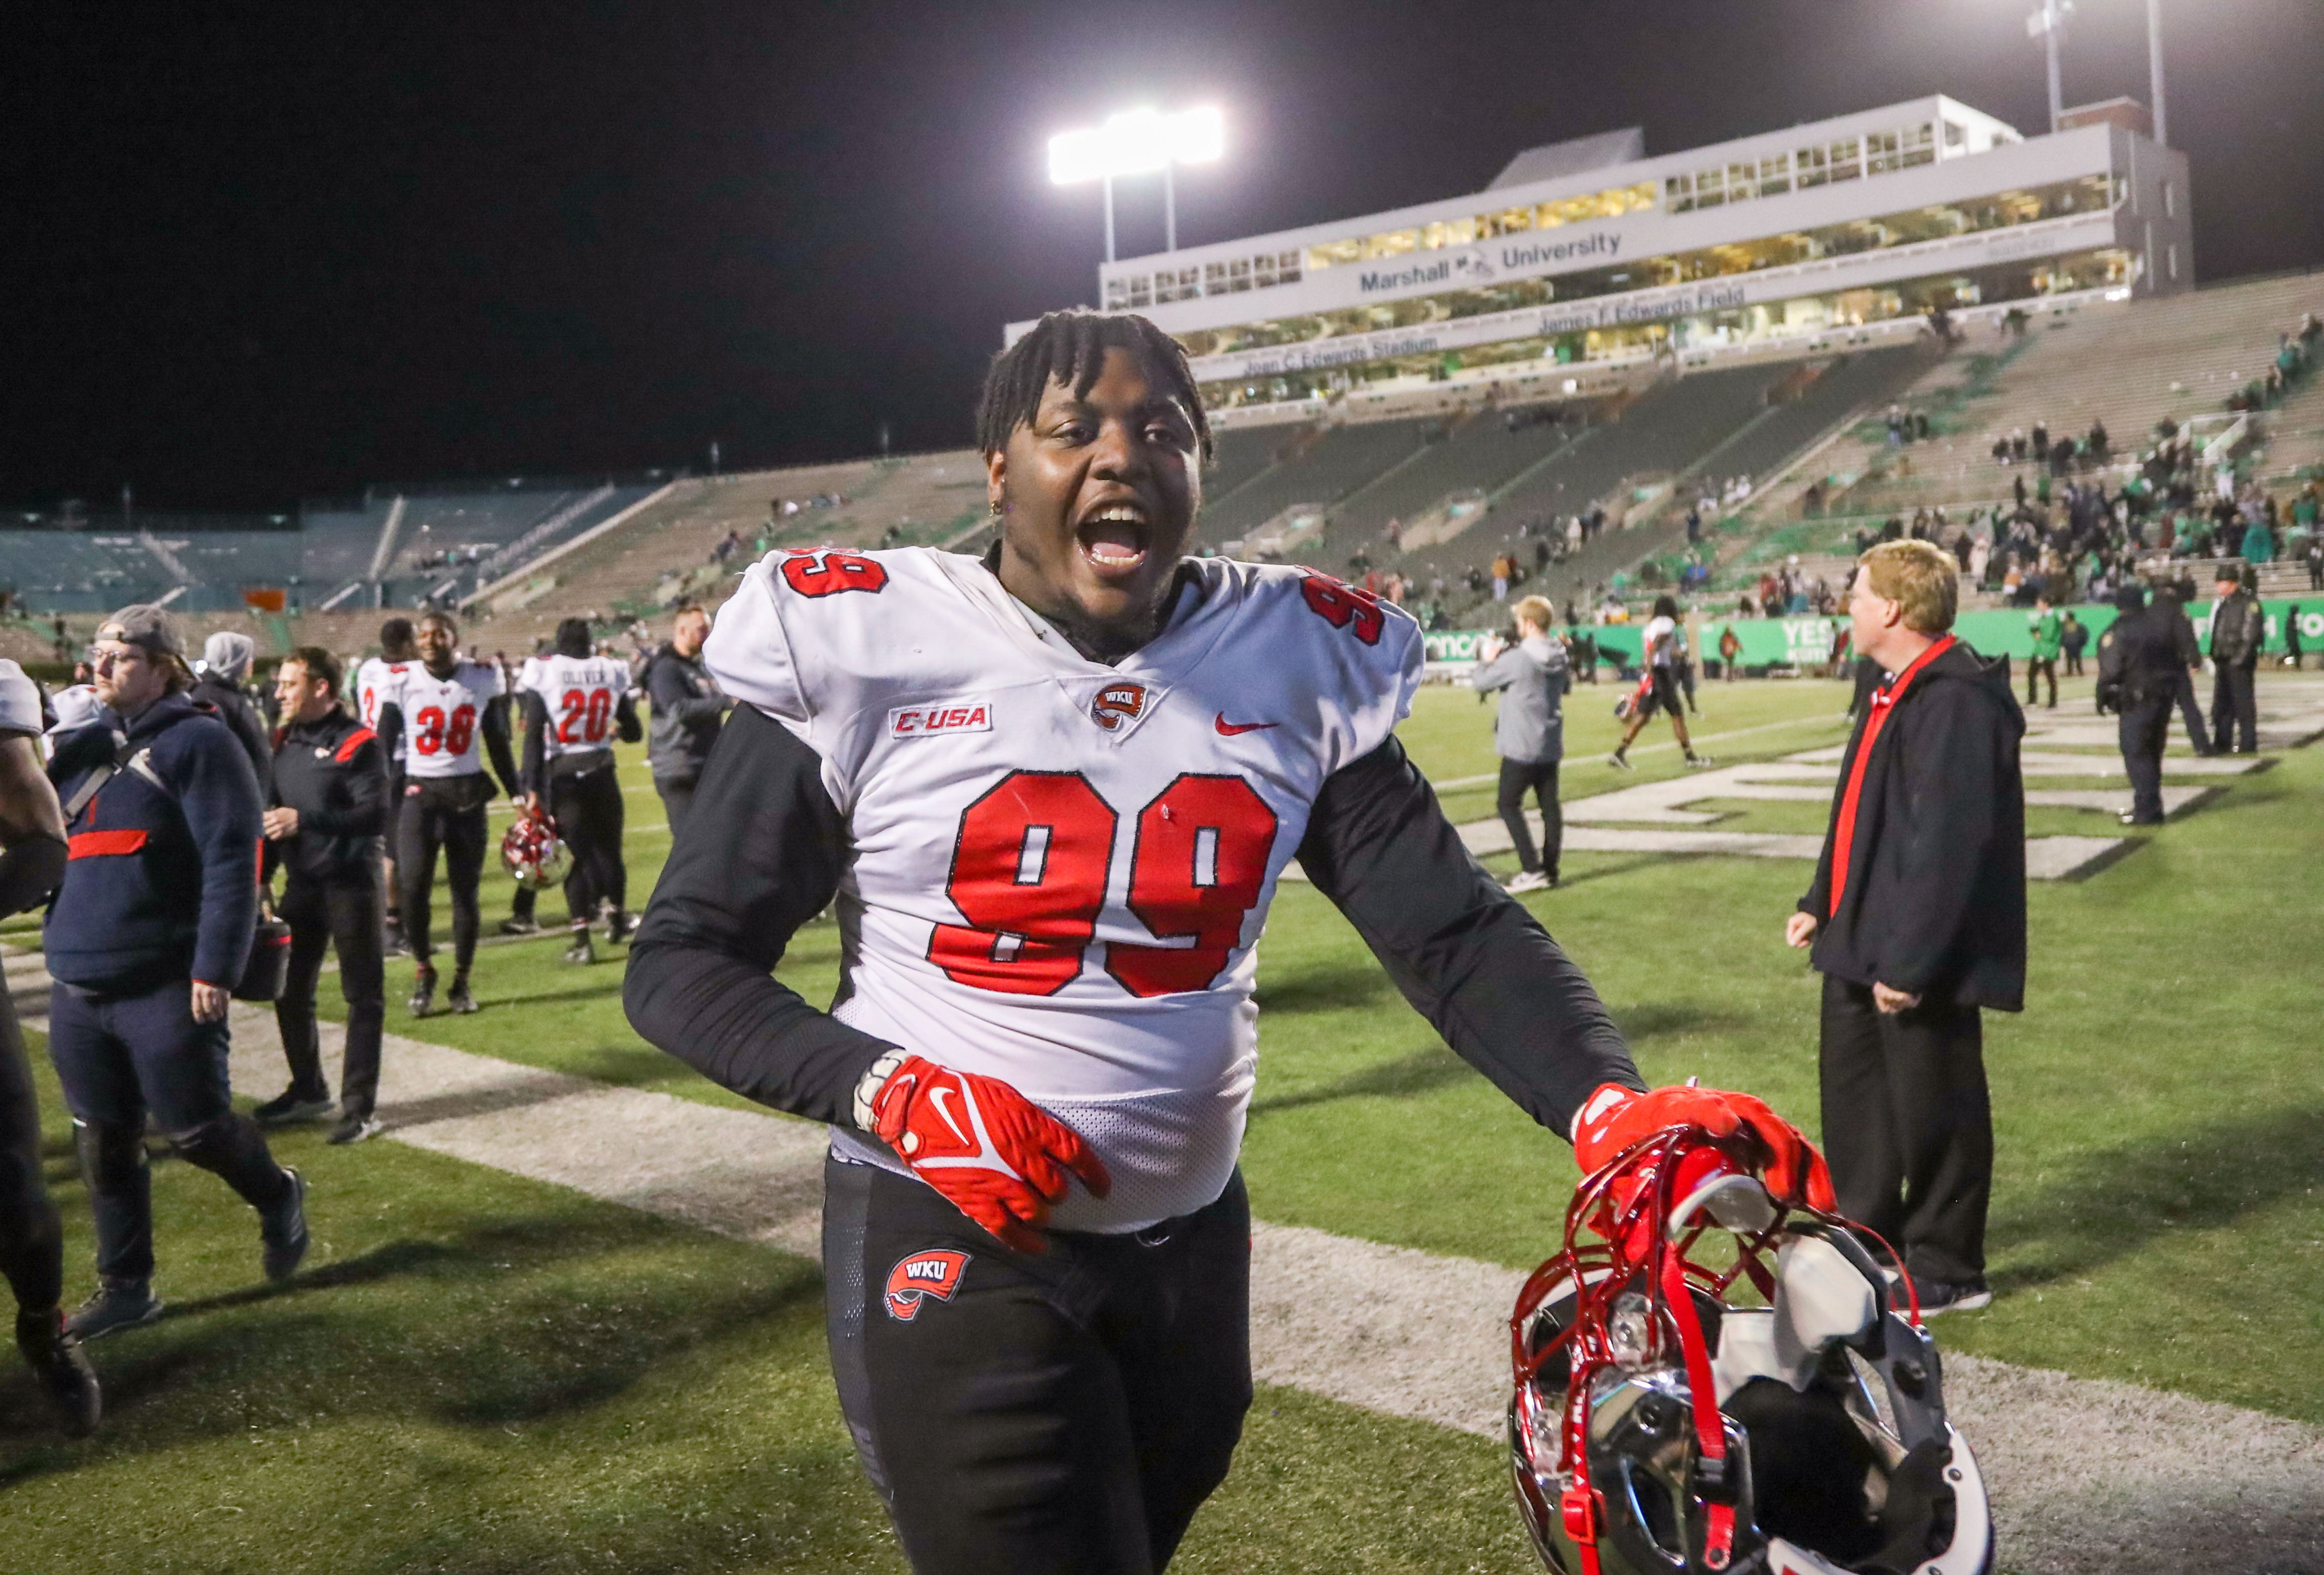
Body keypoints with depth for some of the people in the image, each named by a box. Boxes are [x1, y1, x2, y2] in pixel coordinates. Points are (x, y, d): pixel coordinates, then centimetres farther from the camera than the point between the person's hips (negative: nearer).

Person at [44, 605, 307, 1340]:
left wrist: (216, 968, -19)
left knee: (195, 1130, 1)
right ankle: (124, 1285, 24)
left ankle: (278, 1198, 29)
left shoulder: (198, 740, -9)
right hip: (77, 988, 6)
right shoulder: (80, 744, 12)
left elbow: (231, 861, -15)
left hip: (165, 987, -6)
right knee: (103, 1144, 12)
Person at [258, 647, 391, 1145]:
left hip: (350, 885, -7)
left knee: (363, 996, 1)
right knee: (290, 991, 15)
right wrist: (262, 875, 14)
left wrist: (306, 820, -26)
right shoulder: (286, 741, 9)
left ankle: (360, 1107, 7)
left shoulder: (358, 743, -13)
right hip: (301, 885, 7)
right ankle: (308, 1090, 32)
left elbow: (377, 815, -21)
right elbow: (273, 813, 17)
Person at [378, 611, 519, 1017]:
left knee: (466, 891, 5)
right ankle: (423, 969, 10)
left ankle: (461, 980, 19)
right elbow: (383, 747, 2)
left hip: (467, 794, 1)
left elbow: (498, 743, 10)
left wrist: (517, 793, 9)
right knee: (413, 885, -12)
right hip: (419, 793, -1)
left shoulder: (482, 679, 0)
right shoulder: (403, 682, -4)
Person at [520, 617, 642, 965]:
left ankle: (582, 941, -1)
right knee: (609, 849, 18)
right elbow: (634, 732, 9)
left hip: (562, 776, -2)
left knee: (577, 856, 1)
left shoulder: (543, 674, -5)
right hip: (601, 772, 2)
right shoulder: (611, 672, 2)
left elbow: (534, 736, -9)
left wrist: (532, 787, -6)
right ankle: (618, 918, 34)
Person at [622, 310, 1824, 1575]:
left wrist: (1607, 1109, -23)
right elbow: (681, 964, -6)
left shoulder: (1294, 663, -2)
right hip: (948, 1239, -4)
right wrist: (895, 1094, -21)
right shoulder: (870, 653, -11)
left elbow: (1455, 930, -5)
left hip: (1192, 1244, 4)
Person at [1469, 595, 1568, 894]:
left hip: (1521, 746, -7)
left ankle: (1532, 870, -6)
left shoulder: (1516, 659, -18)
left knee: (1509, 805, 3)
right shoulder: (1560, 658, 4)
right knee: (1550, 807, 10)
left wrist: (1488, 659, 10)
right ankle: (1549, 871, 14)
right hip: (1551, 746, 7)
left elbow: (1480, 683, -10)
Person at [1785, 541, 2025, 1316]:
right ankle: (1868, 1244, 36)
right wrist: (1823, 903, 18)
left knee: (1933, 1112, 5)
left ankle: (1945, 1270, 22)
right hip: (1862, 943, 10)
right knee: (1853, 1094, 20)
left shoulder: (1955, 701, -22)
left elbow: (1948, 844, -27)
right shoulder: (1898, 691, 12)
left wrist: (1908, 961, -27)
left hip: (1918, 961, -10)